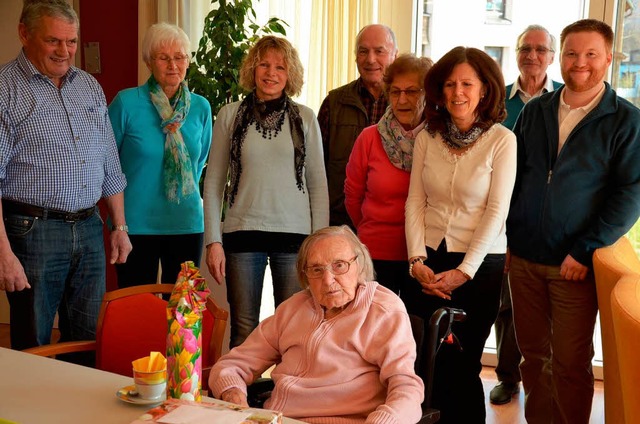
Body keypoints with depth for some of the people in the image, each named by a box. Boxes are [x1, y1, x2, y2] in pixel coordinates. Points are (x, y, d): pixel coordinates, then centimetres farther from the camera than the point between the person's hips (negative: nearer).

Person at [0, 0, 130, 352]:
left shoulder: (90, 86, 13)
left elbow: (110, 168, 19)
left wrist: (120, 226, 15)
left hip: (90, 231, 6)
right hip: (33, 232, -5)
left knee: (90, 346, 10)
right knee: (34, 350, 4)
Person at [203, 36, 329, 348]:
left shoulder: (305, 118, 6)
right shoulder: (230, 115, 5)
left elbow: (318, 183, 7)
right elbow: (214, 182, 6)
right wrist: (213, 240, -1)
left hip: (295, 234, 0)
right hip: (243, 232, 0)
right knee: (243, 330, 4)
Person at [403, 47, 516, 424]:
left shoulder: (502, 141, -7)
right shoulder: (427, 138, 3)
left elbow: (497, 212, -10)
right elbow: (415, 202, 2)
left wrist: (464, 271, -12)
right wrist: (417, 260, -8)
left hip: (480, 265, -3)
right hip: (430, 262, 3)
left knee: (462, 365, 5)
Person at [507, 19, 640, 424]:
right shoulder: (534, 111, 8)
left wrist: (585, 251, -14)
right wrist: (505, 235, 5)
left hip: (576, 265, -3)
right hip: (523, 257, 4)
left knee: (570, 362, 3)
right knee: (533, 353, 13)